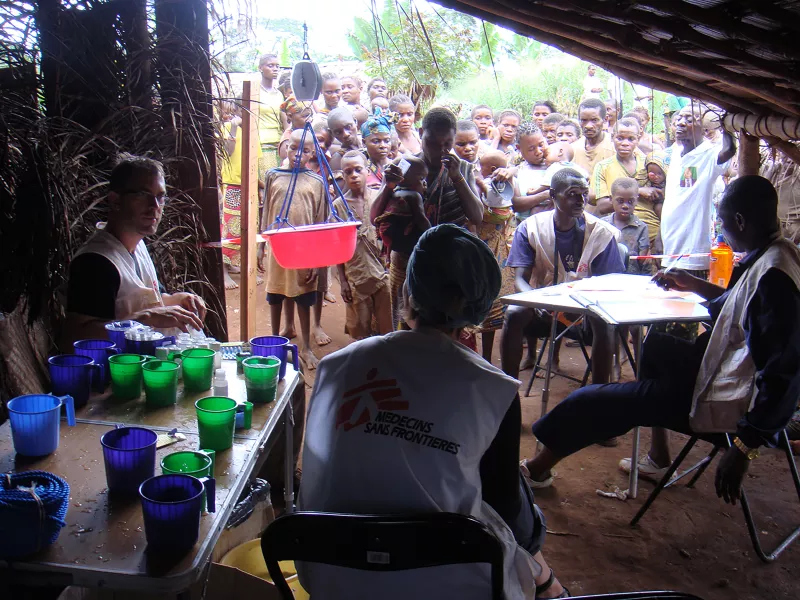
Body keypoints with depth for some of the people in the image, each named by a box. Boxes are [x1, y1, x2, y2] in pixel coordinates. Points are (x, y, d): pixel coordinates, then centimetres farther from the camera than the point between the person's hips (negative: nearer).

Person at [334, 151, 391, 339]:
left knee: (387, 329, 5)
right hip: (356, 277, 0)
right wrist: (343, 280, 0)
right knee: (361, 332, 7)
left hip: (382, 273, 0)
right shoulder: (338, 205, 1)